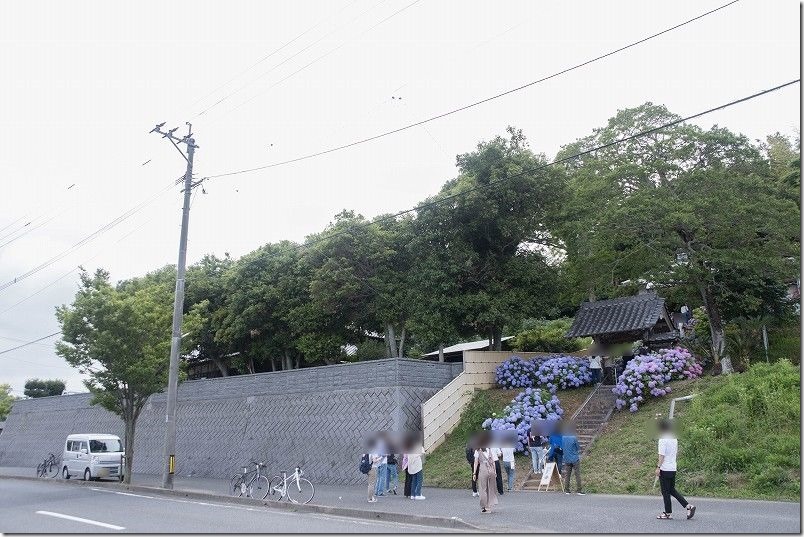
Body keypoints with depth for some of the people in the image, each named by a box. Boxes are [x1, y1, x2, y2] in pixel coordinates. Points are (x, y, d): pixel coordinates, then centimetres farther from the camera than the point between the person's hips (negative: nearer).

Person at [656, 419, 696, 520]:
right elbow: (677, 453, 17)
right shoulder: (674, 439, 9)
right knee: (672, 490, 17)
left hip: (665, 469, -8)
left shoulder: (662, 440, -15)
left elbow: (662, 455, -17)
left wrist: (658, 467, -13)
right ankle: (688, 506, 8)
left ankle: (668, 513, 8)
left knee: (665, 492, 2)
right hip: (673, 468, 8)